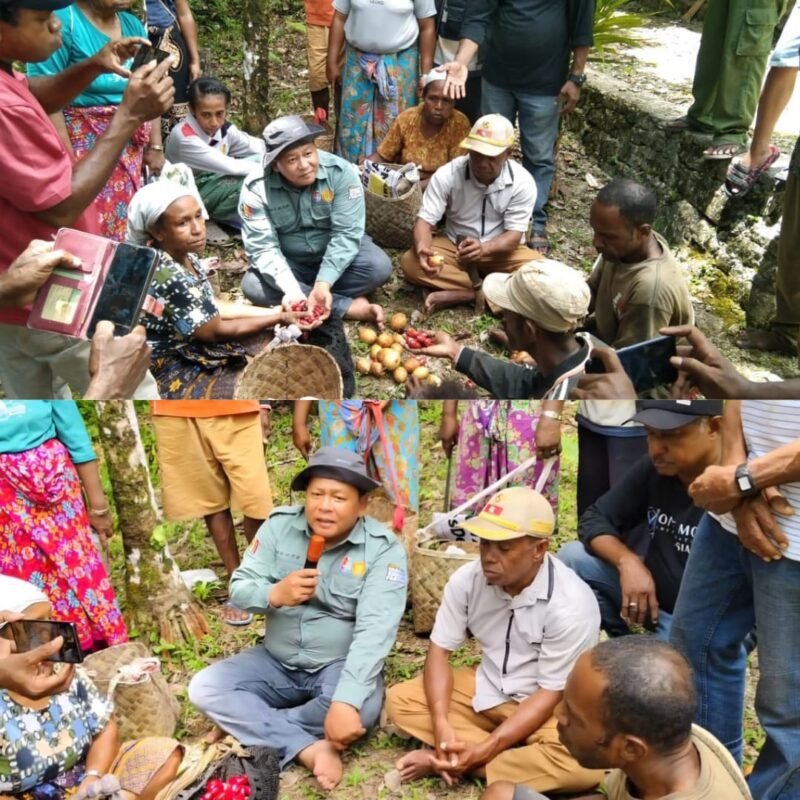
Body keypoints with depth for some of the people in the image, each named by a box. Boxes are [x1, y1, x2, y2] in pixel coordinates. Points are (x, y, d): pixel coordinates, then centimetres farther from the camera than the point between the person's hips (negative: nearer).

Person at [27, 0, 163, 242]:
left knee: (130, 223, 12)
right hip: (84, 146, -7)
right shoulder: (63, 20, -12)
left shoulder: (132, 25, 10)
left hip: (132, 148, 7)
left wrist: (155, 146, 7)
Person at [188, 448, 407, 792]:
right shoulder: (279, 525, -6)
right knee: (204, 688, -17)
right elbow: (239, 588, -7)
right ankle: (311, 749, -26)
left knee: (362, 708, -35)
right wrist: (274, 594, -32)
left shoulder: (383, 549, -18)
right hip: (277, 662, 4)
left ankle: (250, 727, -15)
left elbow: (374, 631, -28)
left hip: (340, 665, -4)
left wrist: (345, 703, -40)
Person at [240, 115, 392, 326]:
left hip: (337, 254, -1)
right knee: (253, 286, -29)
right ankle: (349, 306, -27)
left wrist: (323, 284, -36)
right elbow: (263, 247, -24)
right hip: (289, 263, 1)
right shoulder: (256, 188, -21)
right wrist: (292, 290, -41)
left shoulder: (341, 172, -22)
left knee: (379, 267, -29)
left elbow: (346, 233, -24)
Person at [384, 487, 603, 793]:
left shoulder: (571, 604, -27)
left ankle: (444, 762, -21)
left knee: (582, 761, -35)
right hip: (486, 689, 5)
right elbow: (439, 651, -6)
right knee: (400, 699, -11)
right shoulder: (467, 579, -15)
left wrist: (483, 750, -29)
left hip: (546, 705, -4)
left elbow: (550, 693, -23)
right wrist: (441, 724, -24)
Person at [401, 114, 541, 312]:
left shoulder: (522, 182, -17)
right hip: (454, 246, 1)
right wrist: (422, 249, -41)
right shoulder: (447, 175, -17)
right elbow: (425, 221, -17)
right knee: (410, 262, -26)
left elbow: (514, 235, -18)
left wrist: (484, 248, -40)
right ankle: (481, 290, -26)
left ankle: (458, 294, -29)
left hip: (499, 251, 0)